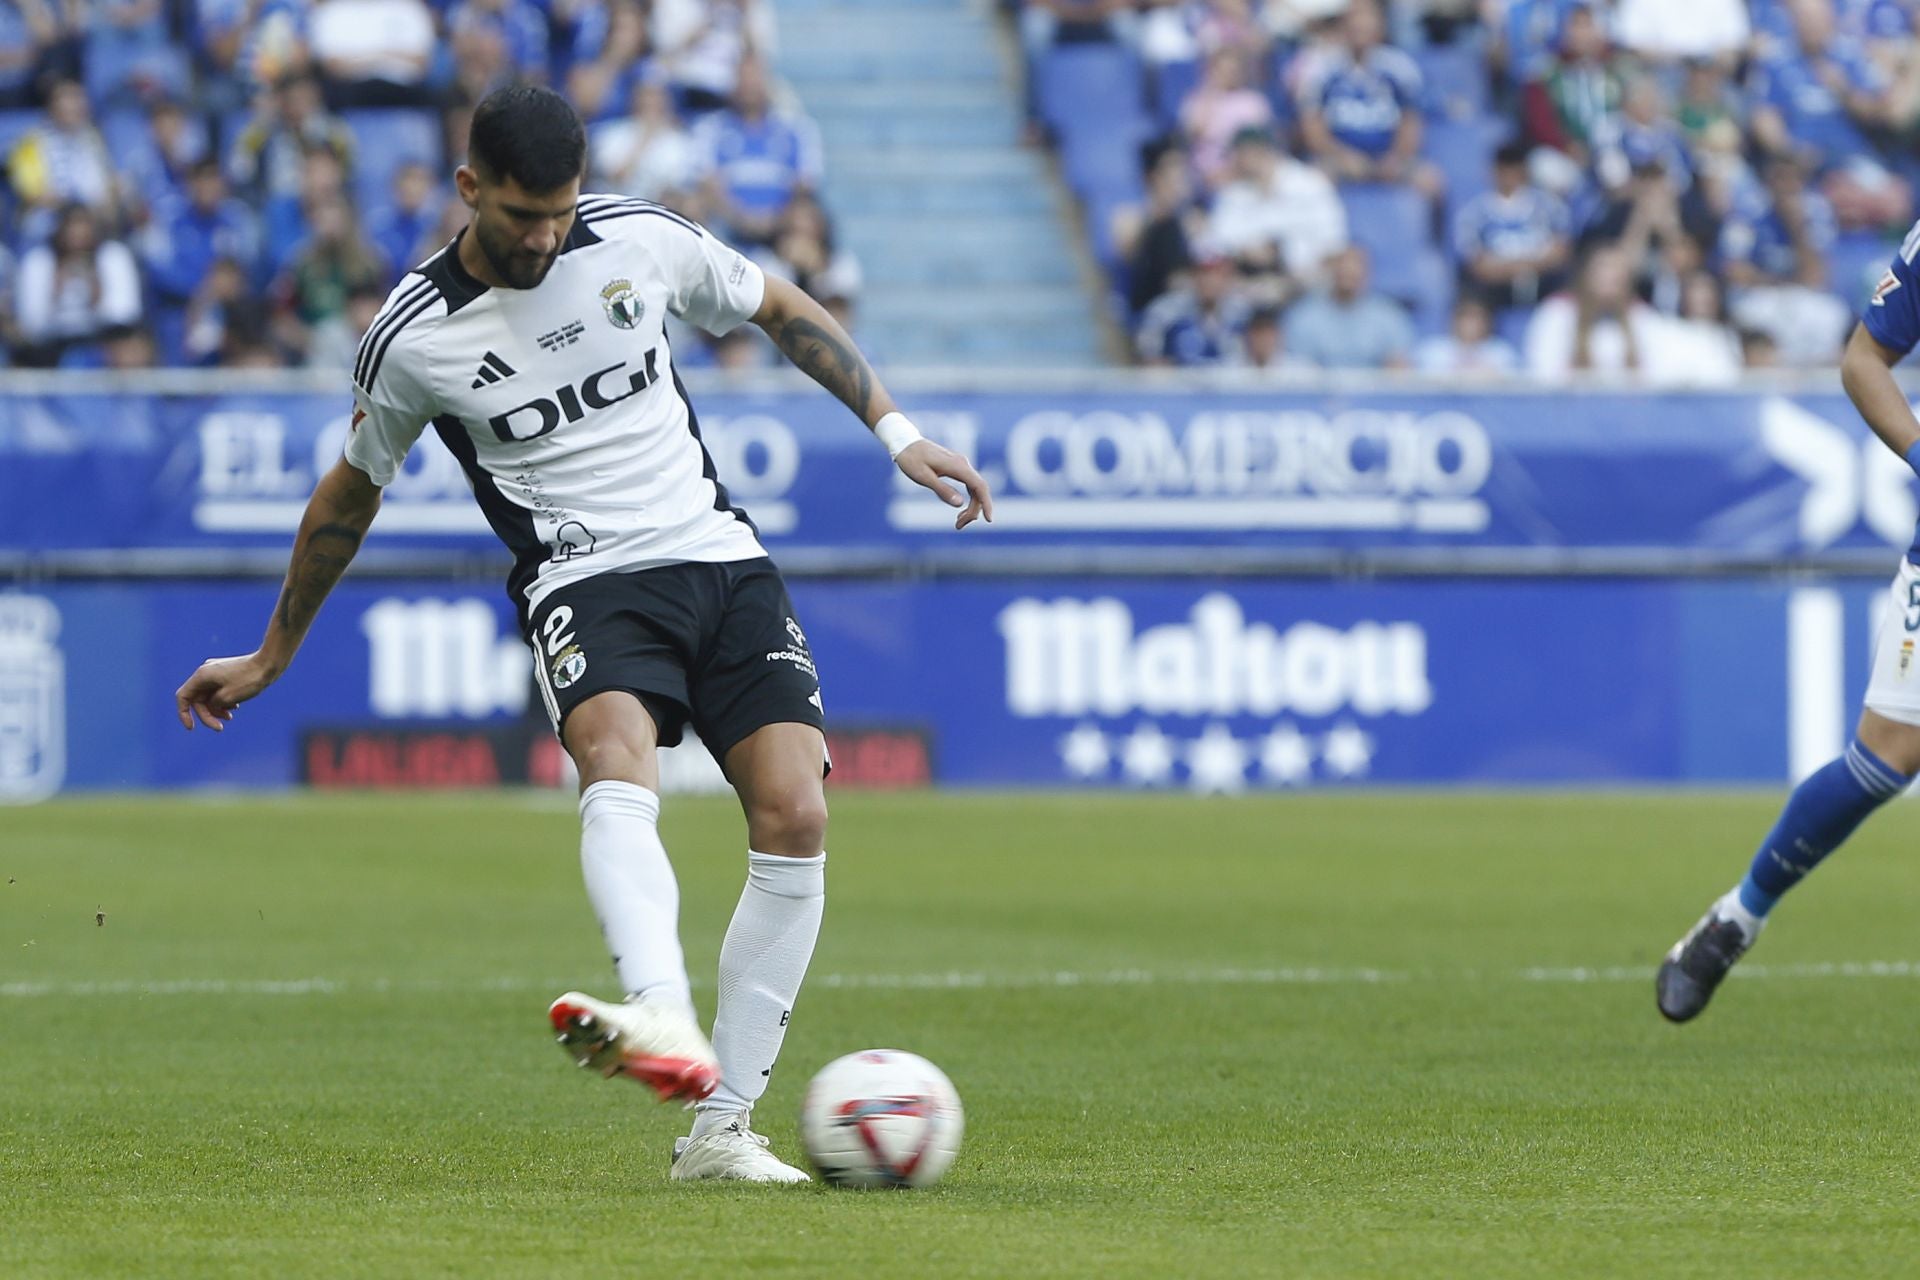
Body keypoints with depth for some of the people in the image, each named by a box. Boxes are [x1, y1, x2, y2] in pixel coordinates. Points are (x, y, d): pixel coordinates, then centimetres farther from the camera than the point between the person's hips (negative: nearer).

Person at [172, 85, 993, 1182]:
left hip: (722, 559, 3)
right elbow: (351, 493, 14)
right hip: (586, 585, -3)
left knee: (795, 816, -16)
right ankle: (663, 1023, -62)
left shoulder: (641, 239, 1)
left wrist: (897, 433, 13)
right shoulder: (414, 338, -3)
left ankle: (722, 1125, -9)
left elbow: (782, 309, 19)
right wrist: (271, 659, 22)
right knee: (617, 764, -35)